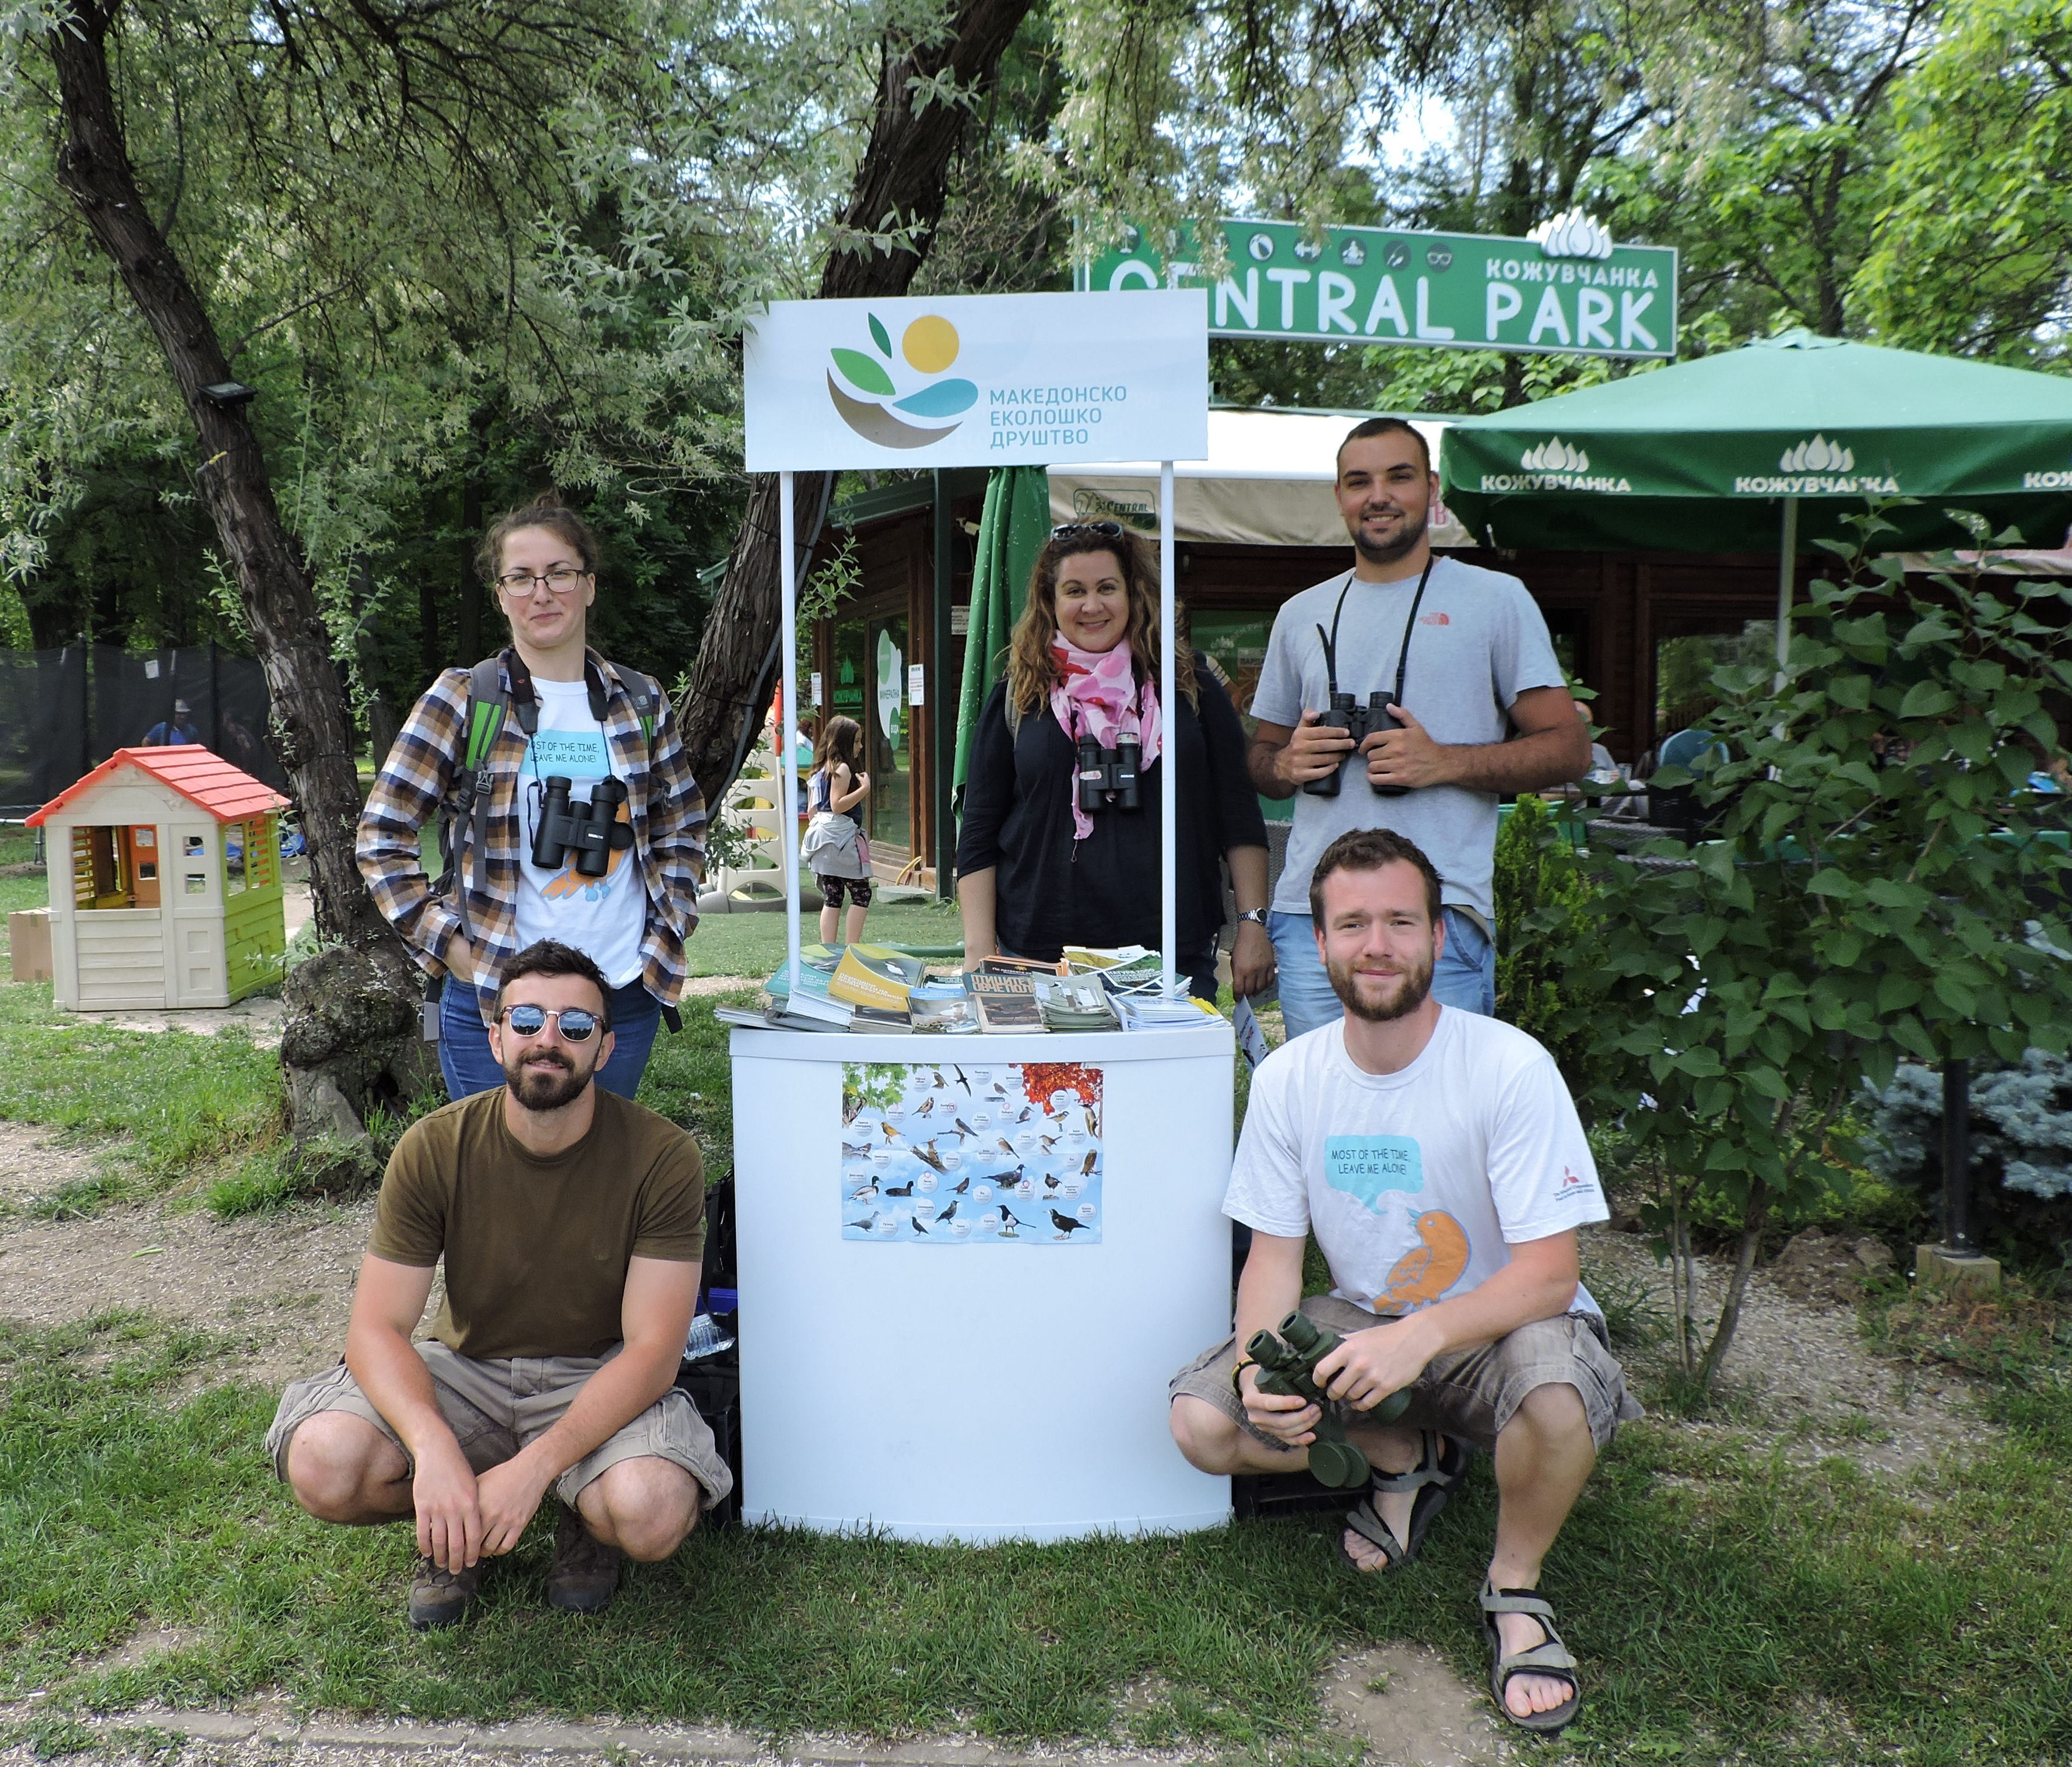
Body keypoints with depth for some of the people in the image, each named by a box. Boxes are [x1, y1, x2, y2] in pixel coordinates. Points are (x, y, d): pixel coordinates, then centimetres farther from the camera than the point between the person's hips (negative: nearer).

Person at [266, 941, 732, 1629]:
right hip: (465, 1369, 2)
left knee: (652, 1514, -32)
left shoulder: (662, 1157, -19)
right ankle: (456, 1527, 8)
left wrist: (533, 1466, -33)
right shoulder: (433, 1149, -13)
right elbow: (377, 1327, -15)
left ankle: (588, 1522, 7)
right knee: (322, 1465, -26)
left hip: (601, 1379, -2)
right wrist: (434, 1447, -35)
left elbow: (652, 1350, -20)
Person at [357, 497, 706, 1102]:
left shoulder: (641, 702, 6)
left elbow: (683, 827, 16)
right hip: (491, 999, -3)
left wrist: (668, 930, 5)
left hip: (626, 996, 3)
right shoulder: (463, 699, -3)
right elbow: (382, 836, -2)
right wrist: (447, 943, -9)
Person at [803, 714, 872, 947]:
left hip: (820, 831, 9)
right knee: (861, 894, -5)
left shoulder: (821, 769, 18)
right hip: (839, 834, -9)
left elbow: (812, 809, 18)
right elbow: (837, 805, -17)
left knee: (832, 898, 8)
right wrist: (864, 789, -18)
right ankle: (852, 948, -9)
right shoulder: (842, 768, -9)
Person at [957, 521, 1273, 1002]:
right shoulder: (1017, 697, 7)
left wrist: (1253, 924, 1)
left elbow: (1240, 818, 8)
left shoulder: (1189, 687, 8)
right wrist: (979, 952, -2)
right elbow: (979, 837, 5)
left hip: (1174, 954, 1)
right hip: (1039, 955, 0)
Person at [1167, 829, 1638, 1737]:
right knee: (1202, 1421, -16)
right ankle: (1408, 1458, 13)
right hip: (1361, 1319, 4)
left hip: (1497, 1324, -4)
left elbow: (1548, 1273, -23)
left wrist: (1420, 1335, -41)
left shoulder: (1511, 1068, -20)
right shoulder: (1288, 1078, -7)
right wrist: (1261, 1363, -24)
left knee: (1558, 1393, -38)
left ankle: (1515, 1588, -4)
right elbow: (1275, 1250, -2)